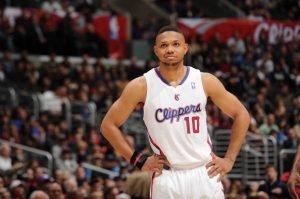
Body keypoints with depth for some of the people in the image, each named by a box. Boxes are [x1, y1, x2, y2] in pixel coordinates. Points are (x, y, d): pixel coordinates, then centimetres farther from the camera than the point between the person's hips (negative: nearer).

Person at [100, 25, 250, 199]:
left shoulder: (205, 81, 0)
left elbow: (241, 115, 9)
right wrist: (139, 160, -2)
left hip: (205, 173, 2)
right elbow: (109, 125, 2)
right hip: (167, 177, -1)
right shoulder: (142, 86, -5)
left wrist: (229, 159, 4)